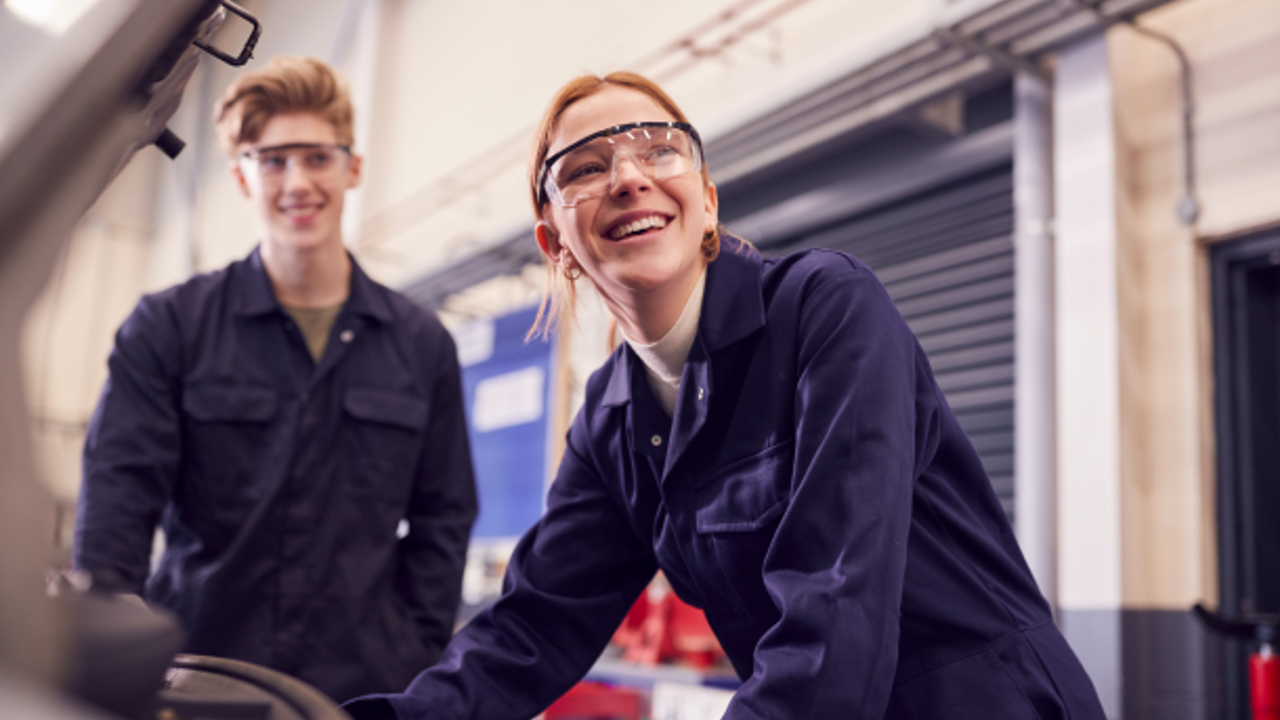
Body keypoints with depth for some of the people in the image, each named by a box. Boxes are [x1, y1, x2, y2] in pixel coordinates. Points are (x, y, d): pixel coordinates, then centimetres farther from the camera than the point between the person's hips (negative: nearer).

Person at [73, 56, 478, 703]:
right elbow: (117, 493, -4)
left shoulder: (422, 346, 7)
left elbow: (441, 521, 9)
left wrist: (415, 667, 0)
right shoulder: (169, 327, 3)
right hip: (191, 678, -1)